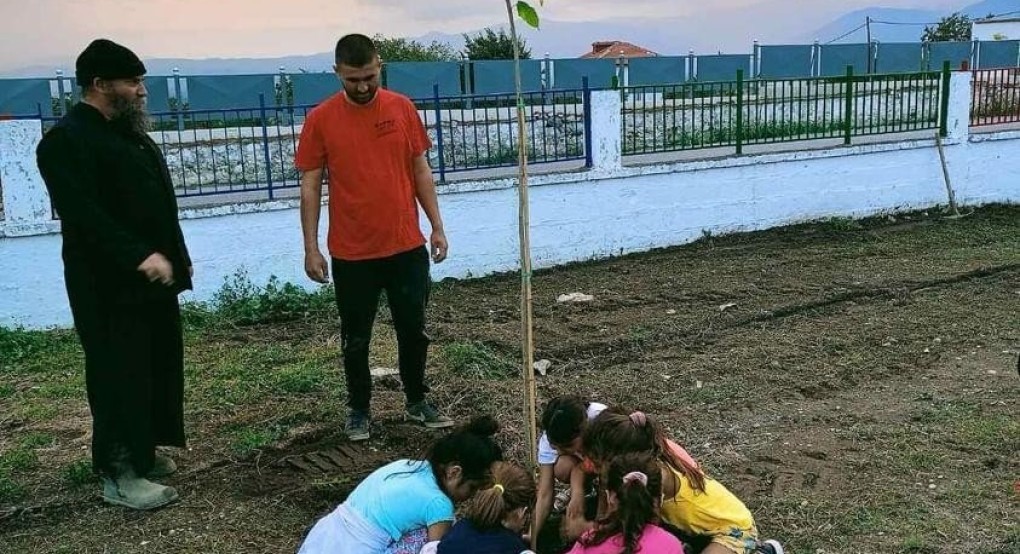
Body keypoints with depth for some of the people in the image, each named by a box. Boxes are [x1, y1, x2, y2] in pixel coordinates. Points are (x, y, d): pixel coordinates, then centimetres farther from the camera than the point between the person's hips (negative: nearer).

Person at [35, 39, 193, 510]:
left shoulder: (128, 131, 17)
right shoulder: (67, 140, -13)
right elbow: (84, 215, -24)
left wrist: (176, 256, 19)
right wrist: (140, 255, -30)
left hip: (151, 277, 9)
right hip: (111, 285, -9)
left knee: (156, 367, 14)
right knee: (120, 375, -2)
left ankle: (141, 450, 28)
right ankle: (118, 473, 9)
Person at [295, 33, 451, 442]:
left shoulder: (403, 109, 1)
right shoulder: (320, 119, -5)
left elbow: (421, 171, 7)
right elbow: (310, 186, -2)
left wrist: (437, 227, 4)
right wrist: (311, 248, -5)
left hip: (407, 246, 2)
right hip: (351, 253, -1)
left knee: (414, 330, 12)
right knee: (356, 339, 10)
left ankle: (417, 401, 31)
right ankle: (359, 410, 28)